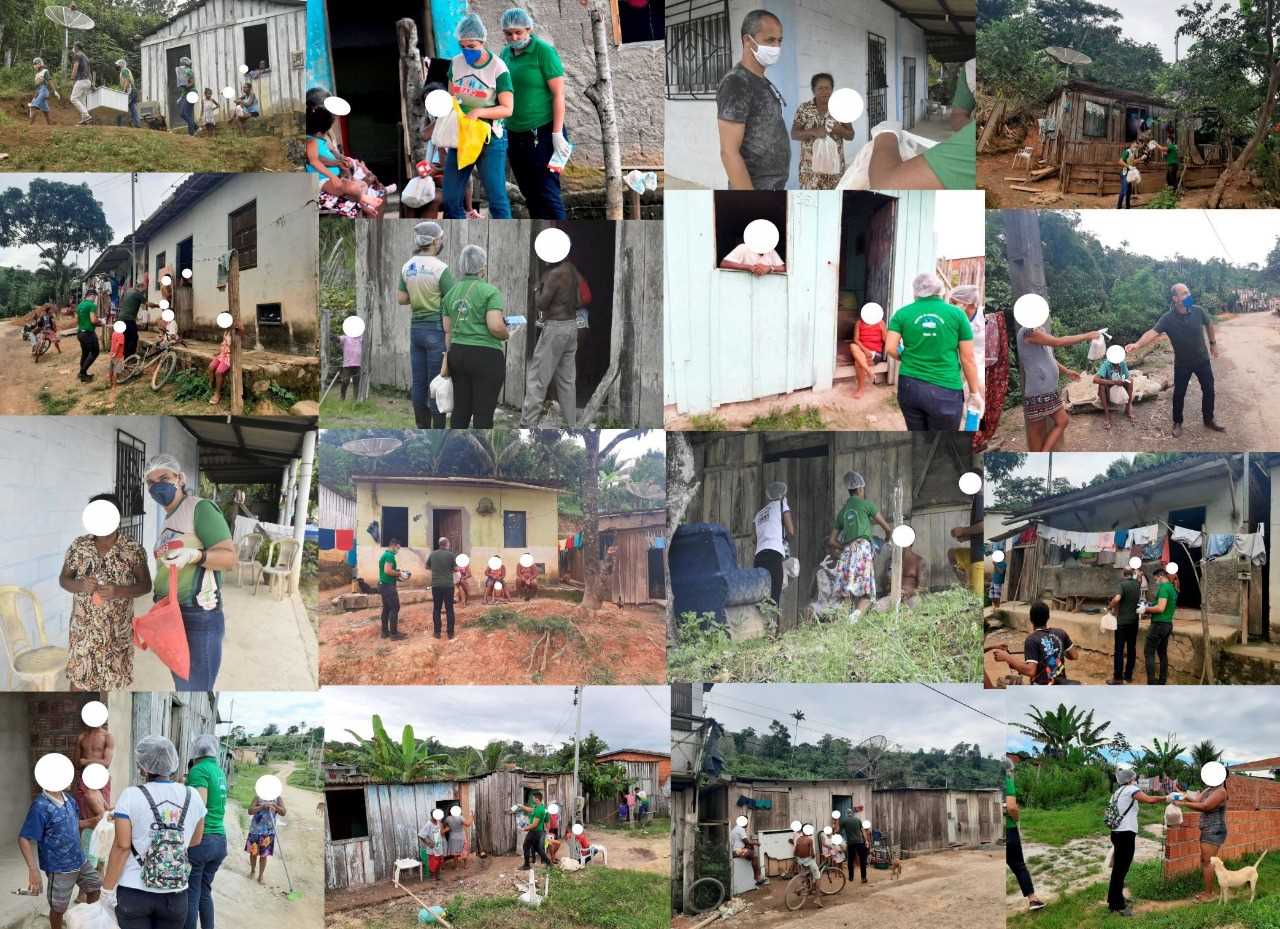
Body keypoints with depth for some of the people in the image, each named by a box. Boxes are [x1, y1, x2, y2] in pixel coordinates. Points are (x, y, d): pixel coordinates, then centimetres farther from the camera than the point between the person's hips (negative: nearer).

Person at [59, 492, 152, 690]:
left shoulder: (133, 549, -10)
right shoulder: (78, 546, -5)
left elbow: (146, 585, -6)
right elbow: (63, 579, 2)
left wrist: (119, 591, -24)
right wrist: (80, 586, -21)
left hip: (117, 629, -1)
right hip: (83, 627, 1)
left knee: (114, 678, 10)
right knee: (78, 674, 10)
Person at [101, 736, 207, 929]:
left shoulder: (130, 796, -11)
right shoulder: (192, 796, 0)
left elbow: (122, 846, -12)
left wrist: (108, 888, -4)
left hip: (133, 892, -2)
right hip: (175, 895, 3)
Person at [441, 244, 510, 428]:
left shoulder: (451, 292, 10)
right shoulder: (490, 292, -10)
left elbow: (447, 330, 13)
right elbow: (495, 326, -19)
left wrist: (447, 361, 19)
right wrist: (506, 335, 1)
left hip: (457, 354, 6)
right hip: (486, 356, -6)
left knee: (460, 409, 13)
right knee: (484, 413, -1)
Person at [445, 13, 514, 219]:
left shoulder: (498, 68, -12)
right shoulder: (456, 63, 3)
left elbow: (507, 109, -14)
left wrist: (479, 112, -26)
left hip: (490, 139, -5)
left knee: (496, 198, -4)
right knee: (451, 199, 6)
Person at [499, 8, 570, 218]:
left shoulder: (543, 51, -8)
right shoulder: (506, 53, 10)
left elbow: (559, 94, -11)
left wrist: (557, 134, -16)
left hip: (542, 135, -6)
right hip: (515, 136, 6)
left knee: (548, 193, -9)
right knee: (530, 194, 10)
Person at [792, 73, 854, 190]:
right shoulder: (804, 109, 0)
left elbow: (851, 135, 3)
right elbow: (794, 134, -5)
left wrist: (838, 130, -18)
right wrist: (813, 132, -22)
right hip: (811, 167, -1)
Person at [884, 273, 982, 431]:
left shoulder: (902, 313, 4)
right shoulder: (956, 313, 0)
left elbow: (890, 349, -4)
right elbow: (968, 358, 1)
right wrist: (974, 393, 9)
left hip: (910, 386, 3)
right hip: (944, 390, -2)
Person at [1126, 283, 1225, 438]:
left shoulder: (1197, 311, -14)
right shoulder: (1168, 318, -23)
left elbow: (1209, 324, 7)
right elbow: (1153, 332, -36)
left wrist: (1213, 343, 14)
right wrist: (1137, 344, -53)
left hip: (1203, 360, 2)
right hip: (1182, 363, -2)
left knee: (1208, 390, 11)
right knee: (1179, 394, 9)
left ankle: (1209, 420, 31)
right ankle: (1177, 423, 28)